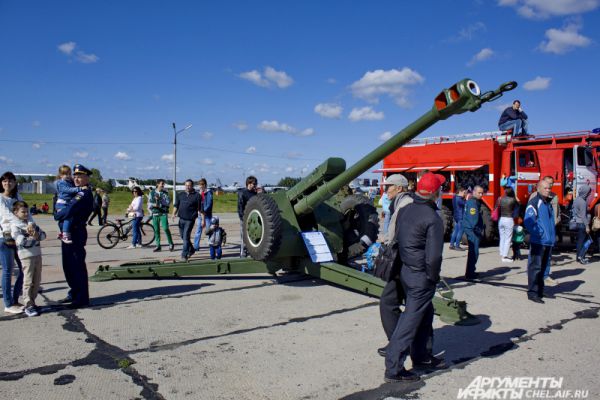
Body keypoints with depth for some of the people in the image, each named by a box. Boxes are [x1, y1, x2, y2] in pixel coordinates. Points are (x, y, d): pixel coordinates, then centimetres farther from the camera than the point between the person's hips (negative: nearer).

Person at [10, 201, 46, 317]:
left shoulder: (31, 222, 14)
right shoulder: (15, 225, -5)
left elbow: (43, 234, 9)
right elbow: (21, 241, -18)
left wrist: (37, 235, -12)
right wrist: (34, 237, -7)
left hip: (37, 254, 6)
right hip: (26, 255, -6)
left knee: (37, 280, 11)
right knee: (28, 282, -4)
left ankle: (32, 302, 23)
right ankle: (28, 306, 2)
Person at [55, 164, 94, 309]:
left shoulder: (84, 194, -17)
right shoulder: (77, 192, 15)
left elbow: (68, 211, -27)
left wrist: (57, 215, -9)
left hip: (76, 234, -10)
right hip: (68, 233, 10)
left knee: (78, 266, -3)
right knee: (68, 265, 17)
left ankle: (82, 298, 5)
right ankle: (74, 293, 29)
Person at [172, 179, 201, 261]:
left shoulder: (197, 195, -2)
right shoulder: (180, 194, 11)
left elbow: (200, 209, -2)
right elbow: (176, 205, 13)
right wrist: (174, 214, -4)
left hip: (190, 219, -5)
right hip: (181, 219, 5)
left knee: (186, 237, -9)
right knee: (182, 236, 15)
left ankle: (184, 255, -3)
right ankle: (191, 250, 35)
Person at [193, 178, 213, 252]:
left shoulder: (209, 193, -6)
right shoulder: (199, 193, 11)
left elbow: (209, 204, -12)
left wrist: (204, 212, -18)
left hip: (207, 214, -6)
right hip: (200, 214, 6)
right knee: (198, 230, 6)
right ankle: (196, 246, 10)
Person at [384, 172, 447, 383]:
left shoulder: (405, 210, 3)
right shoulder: (433, 219, -20)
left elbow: (398, 239, 10)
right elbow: (433, 256, -23)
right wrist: (434, 278, -7)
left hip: (406, 270, 8)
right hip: (422, 277, -8)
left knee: (425, 315, 24)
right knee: (411, 320, -1)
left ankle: (422, 356, 37)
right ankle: (393, 369, 3)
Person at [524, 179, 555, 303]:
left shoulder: (548, 203, 17)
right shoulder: (534, 202, -10)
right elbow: (528, 222, -19)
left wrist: (552, 237, 17)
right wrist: (538, 233, -18)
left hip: (548, 241, 9)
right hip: (538, 241, -8)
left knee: (542, 267, 15)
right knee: (535, 267, -6)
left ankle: (540, 290, 25)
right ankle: (532, 292, -2)